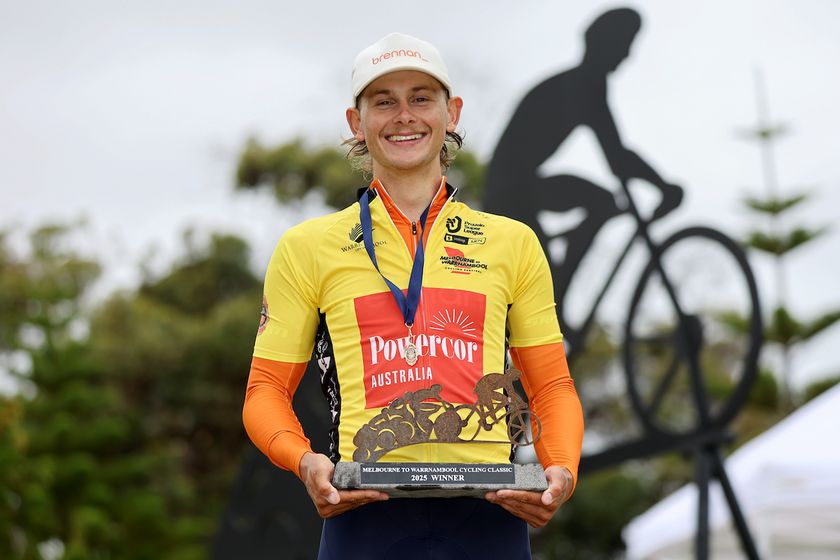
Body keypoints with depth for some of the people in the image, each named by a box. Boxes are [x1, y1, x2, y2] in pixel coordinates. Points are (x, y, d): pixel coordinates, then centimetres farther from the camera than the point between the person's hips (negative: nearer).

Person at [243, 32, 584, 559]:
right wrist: (305, 462, -10)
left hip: (489, 512, 1)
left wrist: (562, 471, -4)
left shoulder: (513, 243, 15)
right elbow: (267, 390, 11)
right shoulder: (307, 247, 12)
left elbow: (553, 387, 17)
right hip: (366, 511, -1)